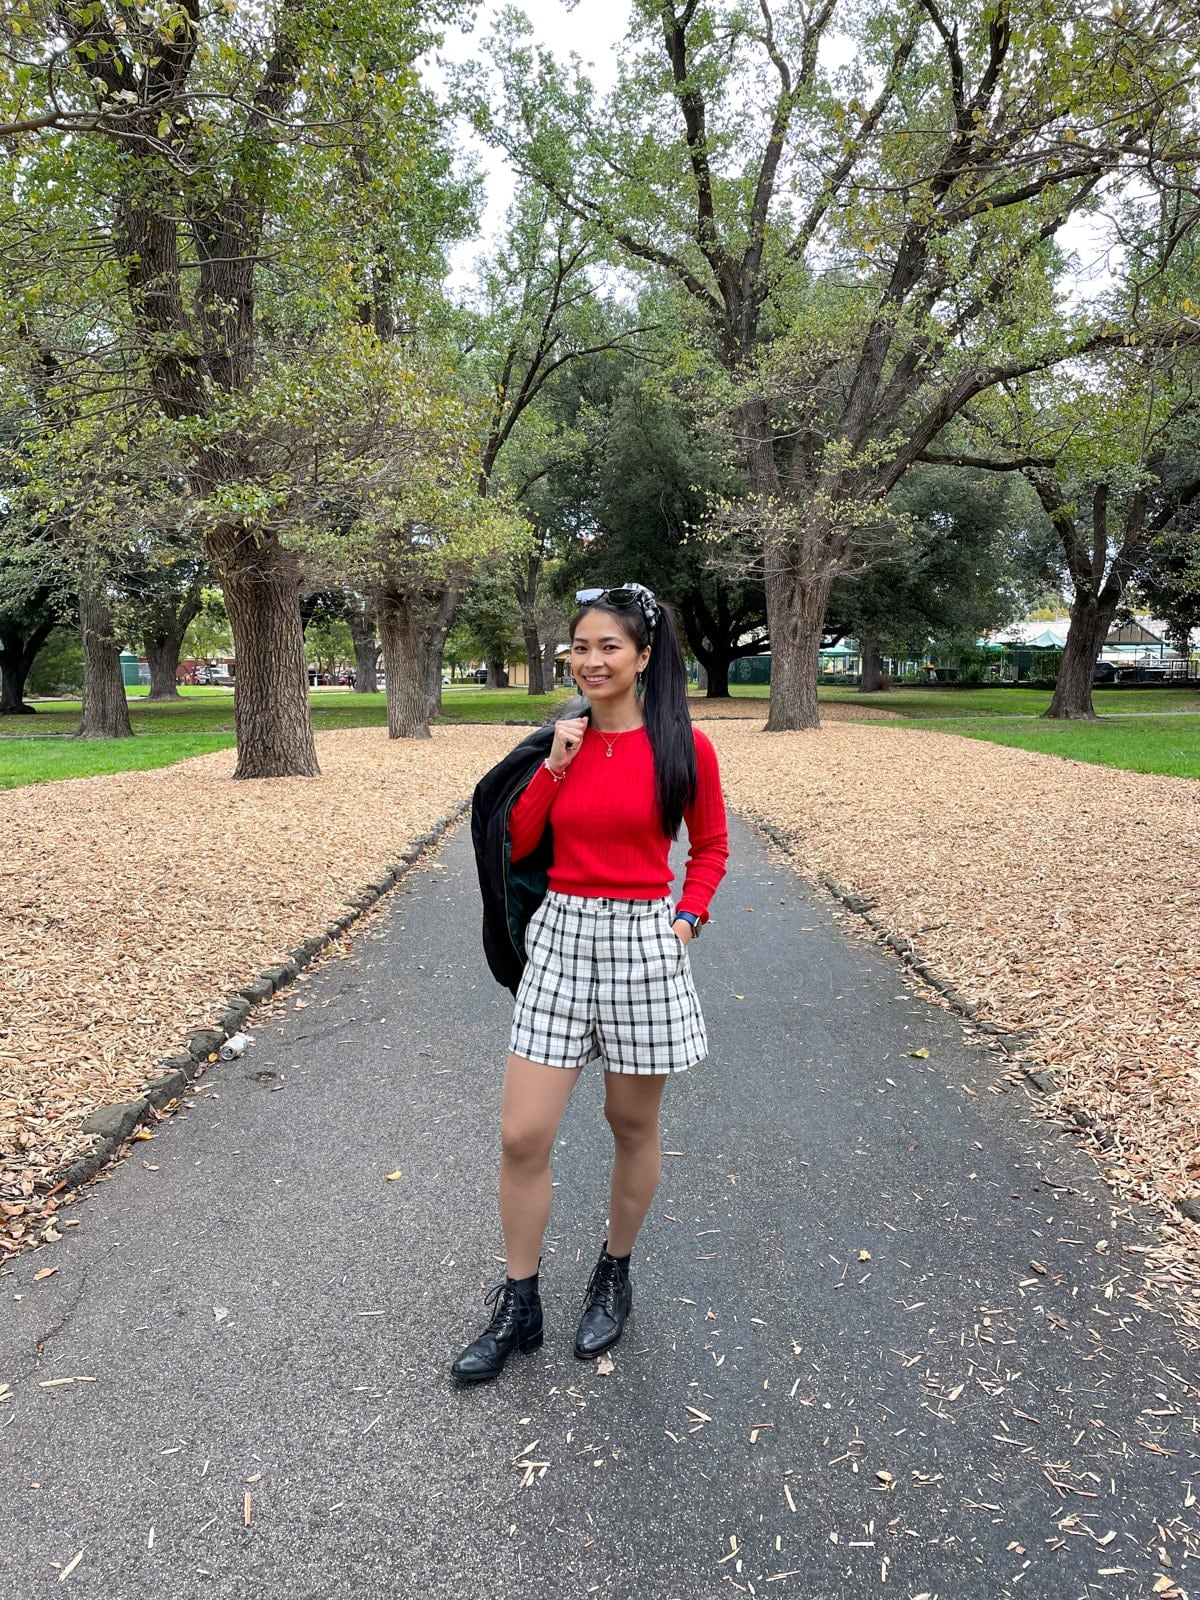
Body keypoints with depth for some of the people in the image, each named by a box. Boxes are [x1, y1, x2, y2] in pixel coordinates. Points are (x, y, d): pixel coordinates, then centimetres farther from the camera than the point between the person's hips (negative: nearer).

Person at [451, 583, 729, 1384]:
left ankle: (615, 1275, 39)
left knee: (633, 1124, 14)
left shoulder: (684, 745, -5)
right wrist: (555, 765, -7)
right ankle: (519, 1307, 22)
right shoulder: (564, 739, 5)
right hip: (560, 937, 3)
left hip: (644, 942, -2)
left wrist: (688, 918, -6)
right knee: (523, 1135, 2)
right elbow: (517, 843, 3)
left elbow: (711, 847, 6)